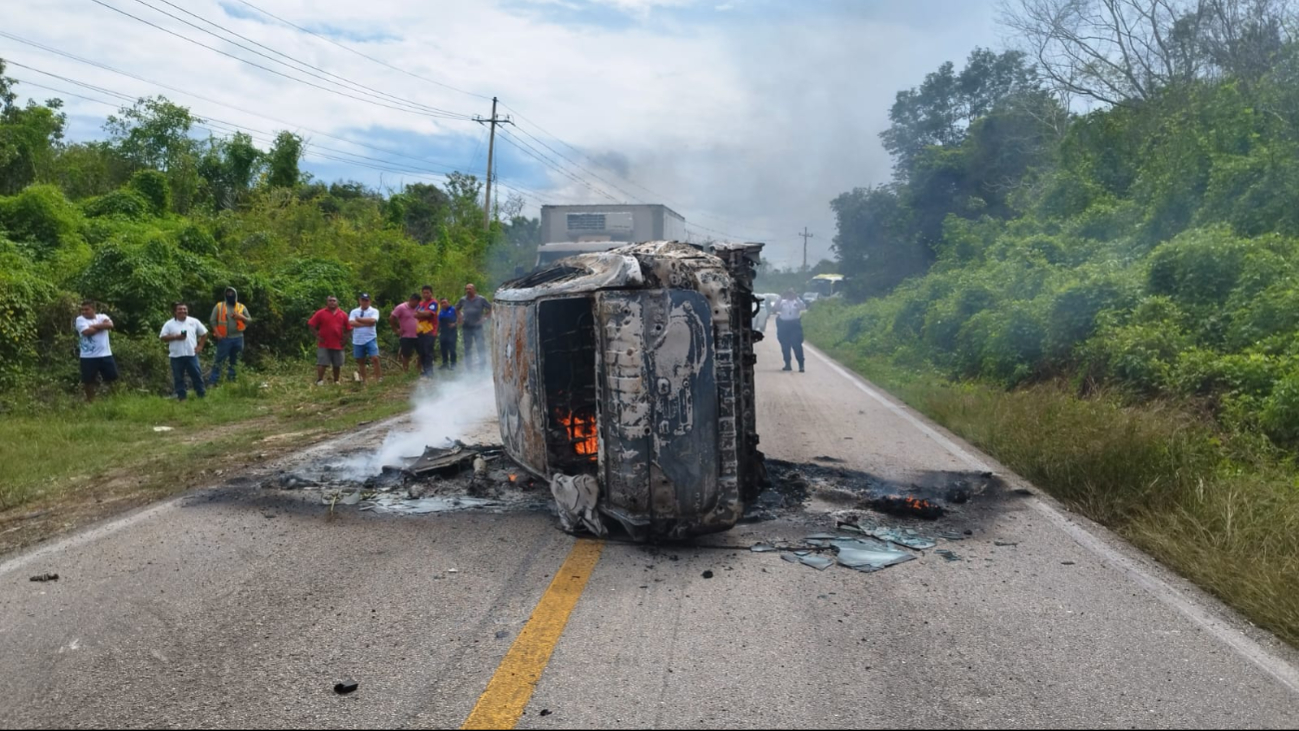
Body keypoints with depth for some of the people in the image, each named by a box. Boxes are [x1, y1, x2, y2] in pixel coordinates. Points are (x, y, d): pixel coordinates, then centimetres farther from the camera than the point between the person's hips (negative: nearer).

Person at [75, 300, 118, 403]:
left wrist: (93, 326, -13)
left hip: (105, 354, 1)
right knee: (88, 380, 6)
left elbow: (109, 325, -15)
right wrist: (101, 326, -6)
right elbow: (87, 332, -18)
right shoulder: (80, 320, 0)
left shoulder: (102, 317, 7)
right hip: (88, 356, -1)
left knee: (112, 378, 6)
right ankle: (90, 400, 20)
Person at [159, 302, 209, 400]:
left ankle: (202, 394, 11)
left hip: (191, 354, 0)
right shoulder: (169, 324, 1)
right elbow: (162, 337, -1)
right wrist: (175, 337, -14)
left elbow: (204, 333, 12)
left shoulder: (194, 321, 5)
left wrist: (200, 346, 3)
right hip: (176, 356, 0)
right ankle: (181, 397, 13)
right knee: (178, 378, 6)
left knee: (197, 375, 3)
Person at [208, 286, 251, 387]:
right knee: (219, 360, -5)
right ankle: (212, 381, -4)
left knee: (234, 361, 11)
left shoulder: (241, 307, 8)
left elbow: (249, 320, 8)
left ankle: (231, 380, 20)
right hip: (224, 338, -3)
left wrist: (240, 317, -12)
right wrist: (217, 333, -11)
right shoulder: (219, 306, 2)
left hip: (238, 338, 3)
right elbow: (212, 320, 0)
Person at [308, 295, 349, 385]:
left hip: (338, 344, 3)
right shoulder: (320, 313, -2)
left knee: (337, 364, 9)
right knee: (322, 363, -6)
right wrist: (317, 336, -5)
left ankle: (336, 381, 21)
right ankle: (319, 381, -2)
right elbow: (311, 324, 0)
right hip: (324, 344, -3)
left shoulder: (343, 314, 6)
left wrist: (344, 339, 4)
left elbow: (347, 328, 13)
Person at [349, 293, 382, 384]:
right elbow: (351, 323, -10)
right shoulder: (354, 312, 7)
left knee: (375, 358, -15)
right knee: (360, 361, 9)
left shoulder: (374, 311, 2)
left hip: (370, 339, -3)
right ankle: (363, 380, 18)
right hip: (357, 340, 3)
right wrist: (367, 323, -12)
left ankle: (379, 378, -10)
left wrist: (359, 319, -9)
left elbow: (372, 320, -19)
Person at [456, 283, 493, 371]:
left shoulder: (481, 299, -2)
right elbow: (457, 309, 24)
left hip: (477, 327, -3)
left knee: (480, 346, -9)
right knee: (467, 348, 7)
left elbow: (490, 308, 2)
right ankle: (469, 368, 15)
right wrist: (459, 317, 9)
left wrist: (485, 318, -6)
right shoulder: (463, 300, 7)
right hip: (466, 327, 3)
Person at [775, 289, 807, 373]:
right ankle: (787, 364, 16)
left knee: (797, 345, -11)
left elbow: (803, 307, -11)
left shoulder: (797, 302, 8)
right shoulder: (782, 302, 11)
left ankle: (801, 365, -11)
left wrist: (797, 298, -17)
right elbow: (776, 308, -7)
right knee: (785, 346, 5)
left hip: (795, 324, -2)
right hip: (783, 324, 2)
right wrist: (781, 299, -14)